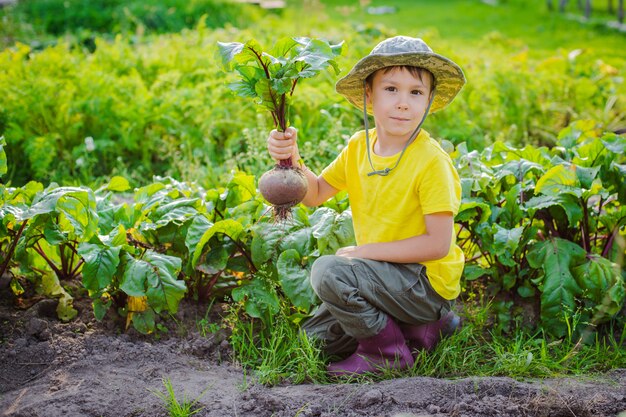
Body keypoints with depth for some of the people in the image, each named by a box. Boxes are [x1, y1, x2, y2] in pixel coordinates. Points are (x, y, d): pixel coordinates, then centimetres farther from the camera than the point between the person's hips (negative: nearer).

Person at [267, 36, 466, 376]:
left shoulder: (431, 161, -21)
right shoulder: (359, 146, 0)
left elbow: (438, 243, -23)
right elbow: (315, 194, 7)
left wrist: (364, 251, -20)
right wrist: (292, 160, -14)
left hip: (427, 280, -8)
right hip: (385, 273, 8)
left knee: (327, 271, -26)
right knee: (317, 335, 16)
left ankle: (387, 351, -7)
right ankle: (418, 326, 16)